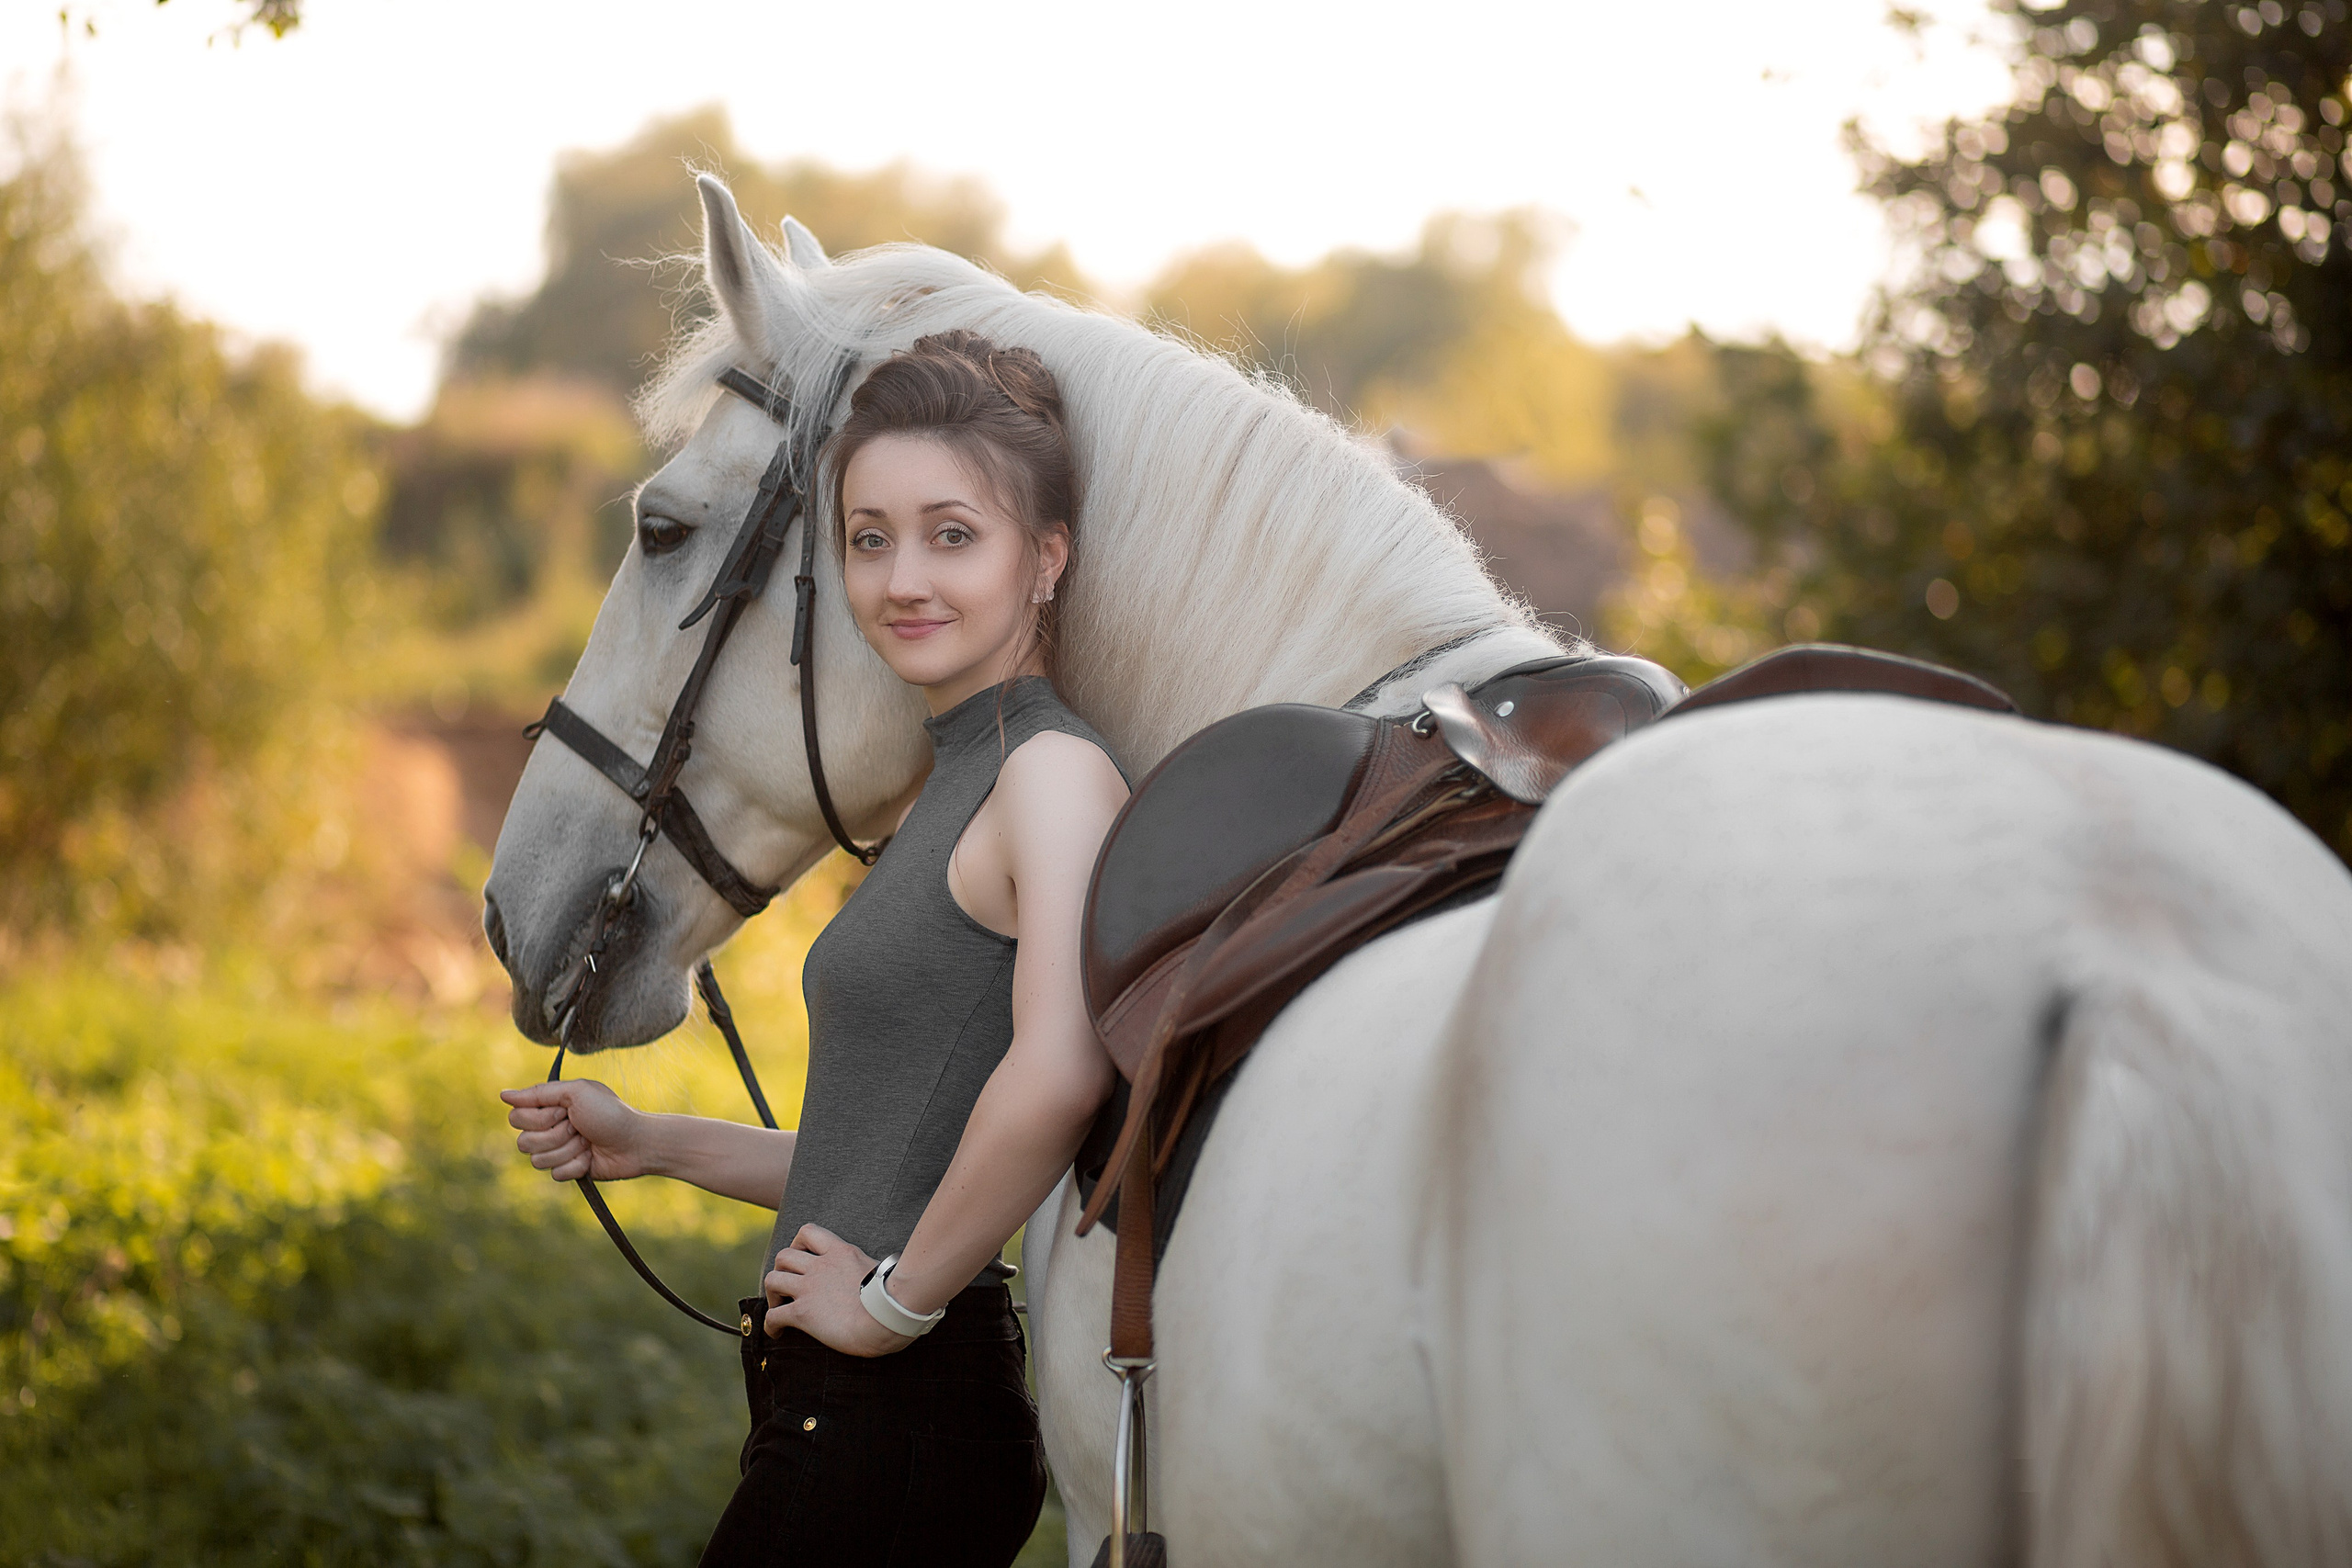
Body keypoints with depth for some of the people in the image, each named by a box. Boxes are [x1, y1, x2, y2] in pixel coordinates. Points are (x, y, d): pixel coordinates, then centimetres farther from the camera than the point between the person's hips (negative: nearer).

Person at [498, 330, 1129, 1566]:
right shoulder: (957, 786, 16)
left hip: (896, 1423, -9)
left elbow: (1057, 1073, -32)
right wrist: (647, 1143, 16)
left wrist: (899, 1298, -22)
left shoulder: (1058, 771, -14)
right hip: (842, 1417, 9)